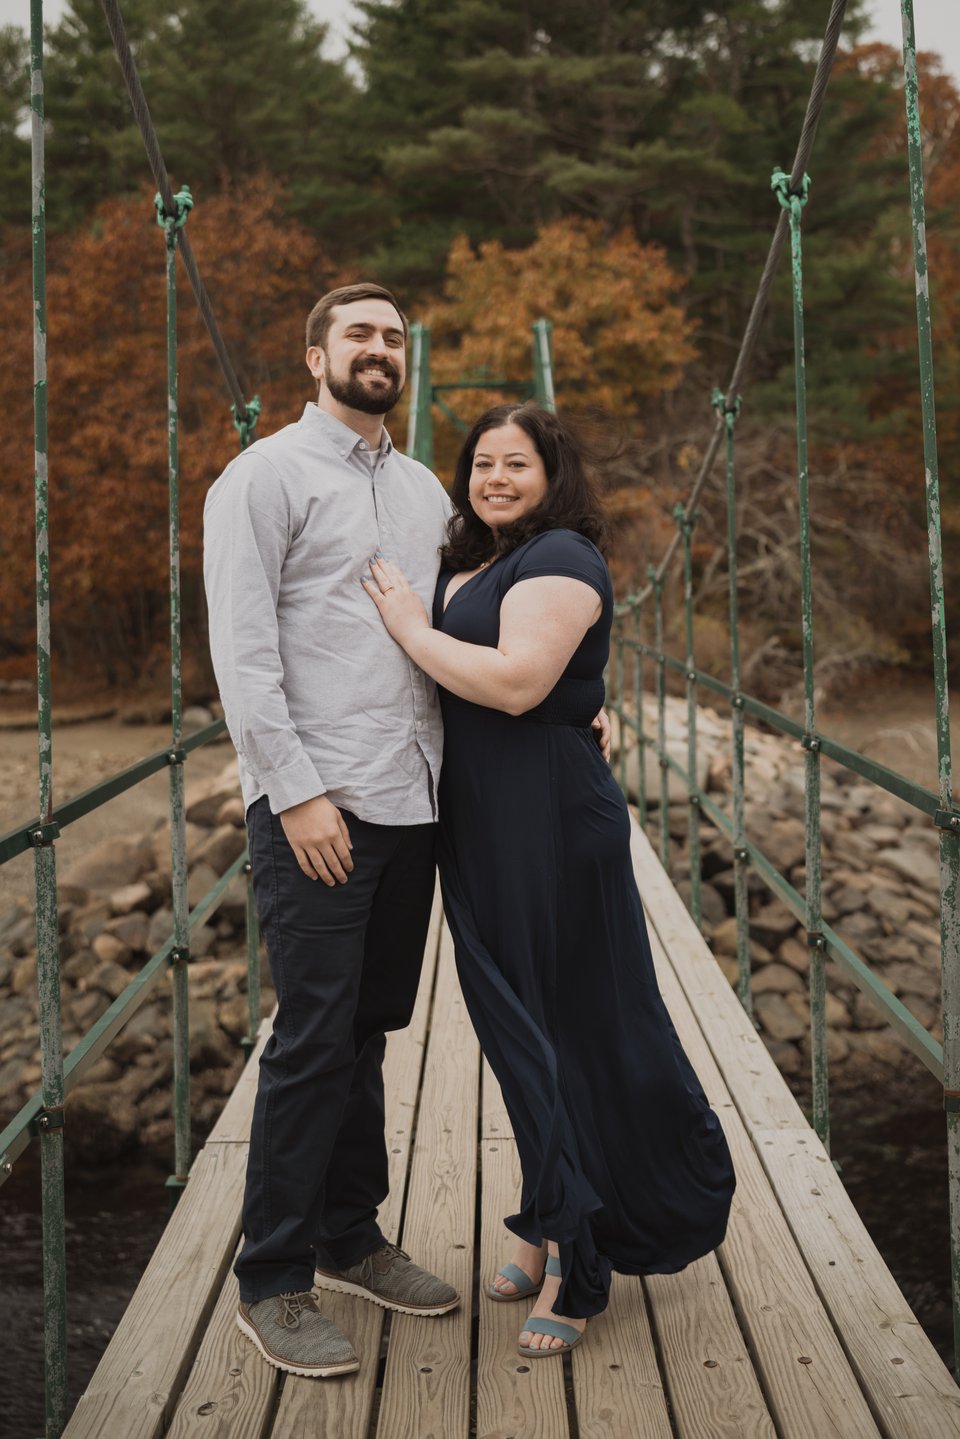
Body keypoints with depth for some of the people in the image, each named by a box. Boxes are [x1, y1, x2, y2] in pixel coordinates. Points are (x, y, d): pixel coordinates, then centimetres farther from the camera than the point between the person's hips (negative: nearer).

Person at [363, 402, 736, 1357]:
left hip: (551, 822, -9)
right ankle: (560, 1234, 27)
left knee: (580, 1023, 1)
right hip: (482, 830, 9)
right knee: (520, 1027, 14)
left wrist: (409, 626, -15)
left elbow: (517, 681, -24)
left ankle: (571, 1256, 13)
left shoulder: (560, 558, -10)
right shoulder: (469, 568, 17)